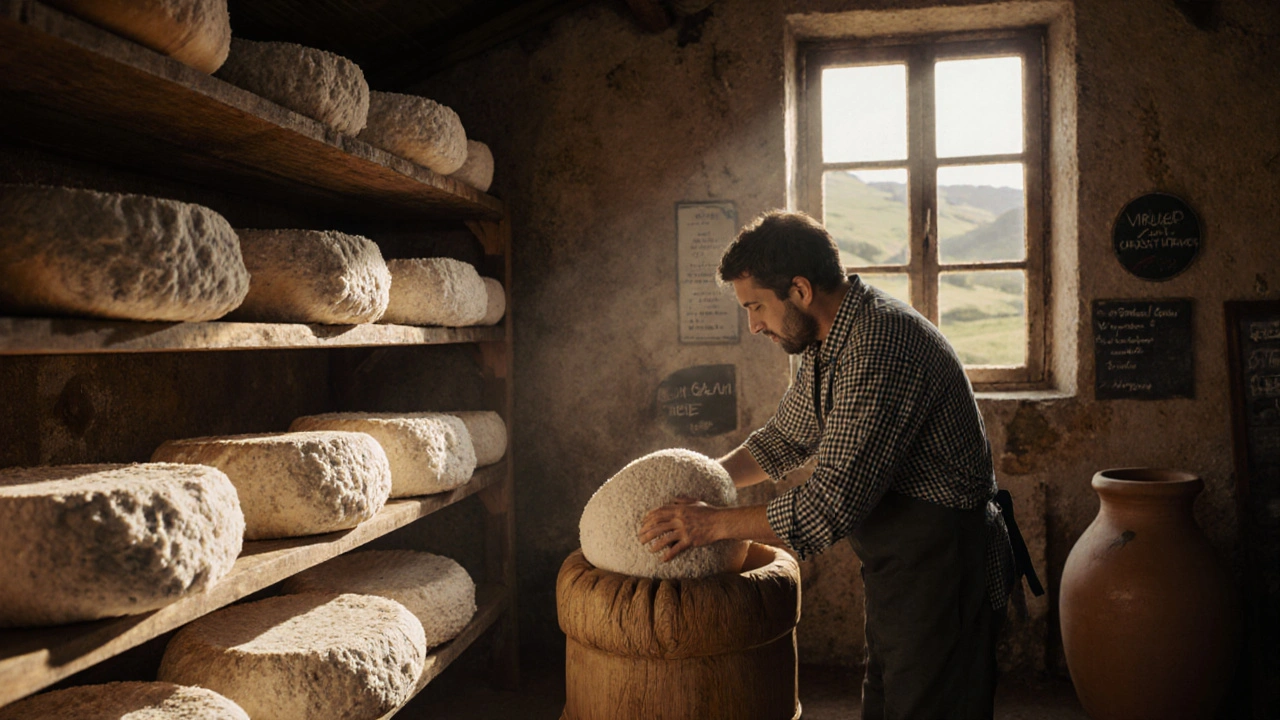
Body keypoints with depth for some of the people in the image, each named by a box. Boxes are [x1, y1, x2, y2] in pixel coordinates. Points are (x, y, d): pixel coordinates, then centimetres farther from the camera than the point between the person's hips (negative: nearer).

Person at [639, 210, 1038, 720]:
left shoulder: (880, 346, -28)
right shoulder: (827, 343, 5)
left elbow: (833, 505, -30)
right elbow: (784, 439, 20)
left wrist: (713, 523, -20)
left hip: (942, 568, -10)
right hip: (898, 567, 10)